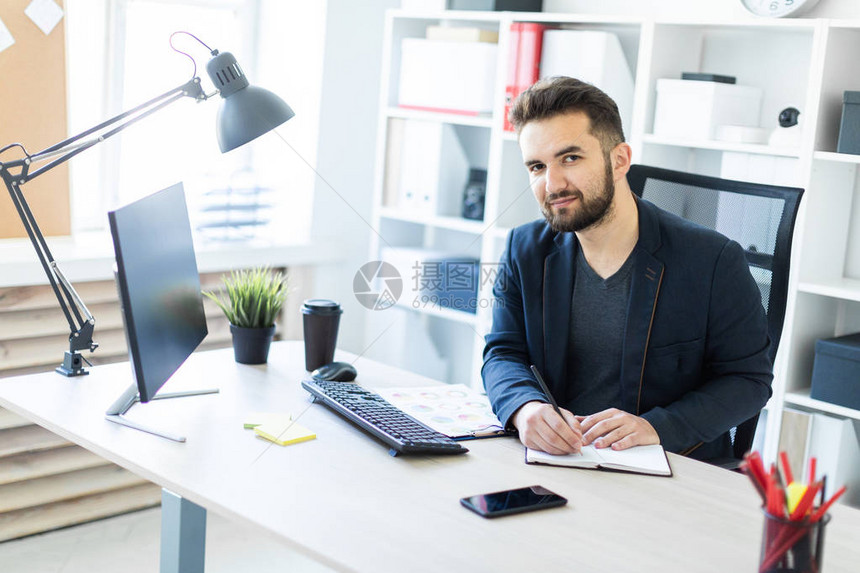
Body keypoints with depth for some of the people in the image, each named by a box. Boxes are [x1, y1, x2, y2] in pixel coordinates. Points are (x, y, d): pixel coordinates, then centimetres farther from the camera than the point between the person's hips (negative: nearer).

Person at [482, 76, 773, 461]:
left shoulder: (715, 261, -9)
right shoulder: (525, 250, 4)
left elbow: (749, 379, -4)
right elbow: (503, 354, 3)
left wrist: (657, 427, -21)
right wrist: (525, 408, -21)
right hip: (551, 458, 4)